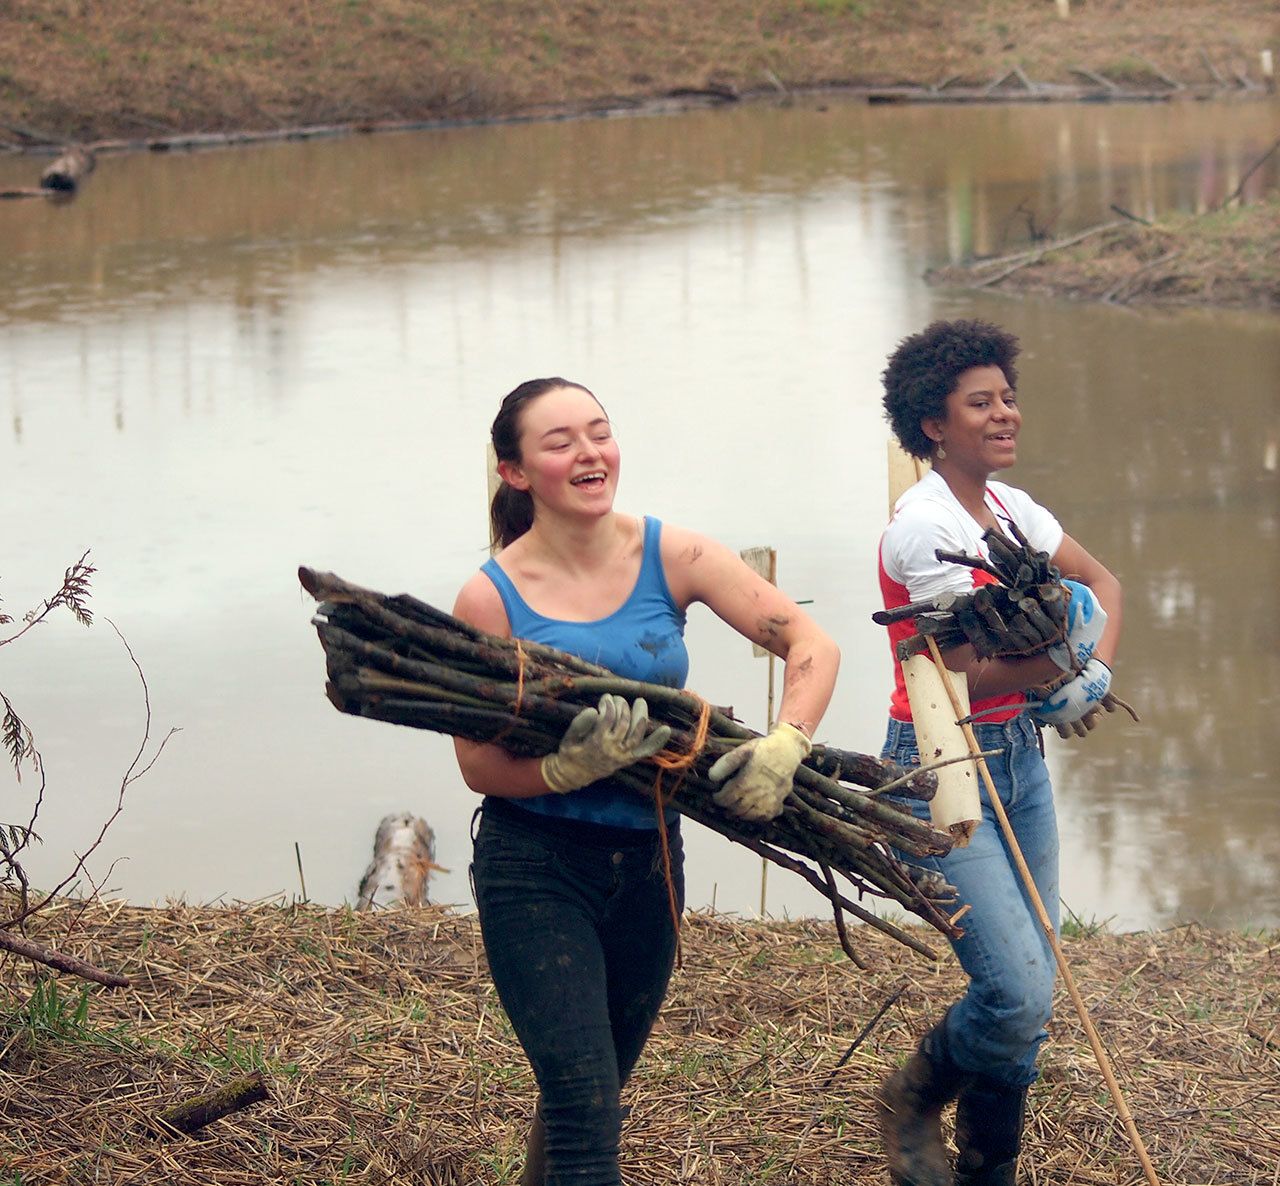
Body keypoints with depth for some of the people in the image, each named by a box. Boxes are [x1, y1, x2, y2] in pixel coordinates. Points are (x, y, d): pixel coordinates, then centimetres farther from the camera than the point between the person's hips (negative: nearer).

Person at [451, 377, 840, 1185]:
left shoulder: (671, 557, -5)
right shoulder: (492, 599, -11)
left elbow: (812, 646, -8)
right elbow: (482, 767, -10)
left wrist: (785, 746, -25)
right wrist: (574, 768, -28)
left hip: (647, 866, 4)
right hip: (535, 871, -4)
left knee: (600, 1091, 18)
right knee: (583, 1099, -12)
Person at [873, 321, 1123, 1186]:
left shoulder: (1013, 511, 7)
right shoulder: (924, 526, -17)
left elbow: (1102, 584, 21)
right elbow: (971, 672, -20)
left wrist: (1097, 671, 2)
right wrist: (1064, 652, -5)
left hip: (1020, 757, 8)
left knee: (1026, 996, 7)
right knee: (1020, 994, -15)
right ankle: (914, 1101, 14)